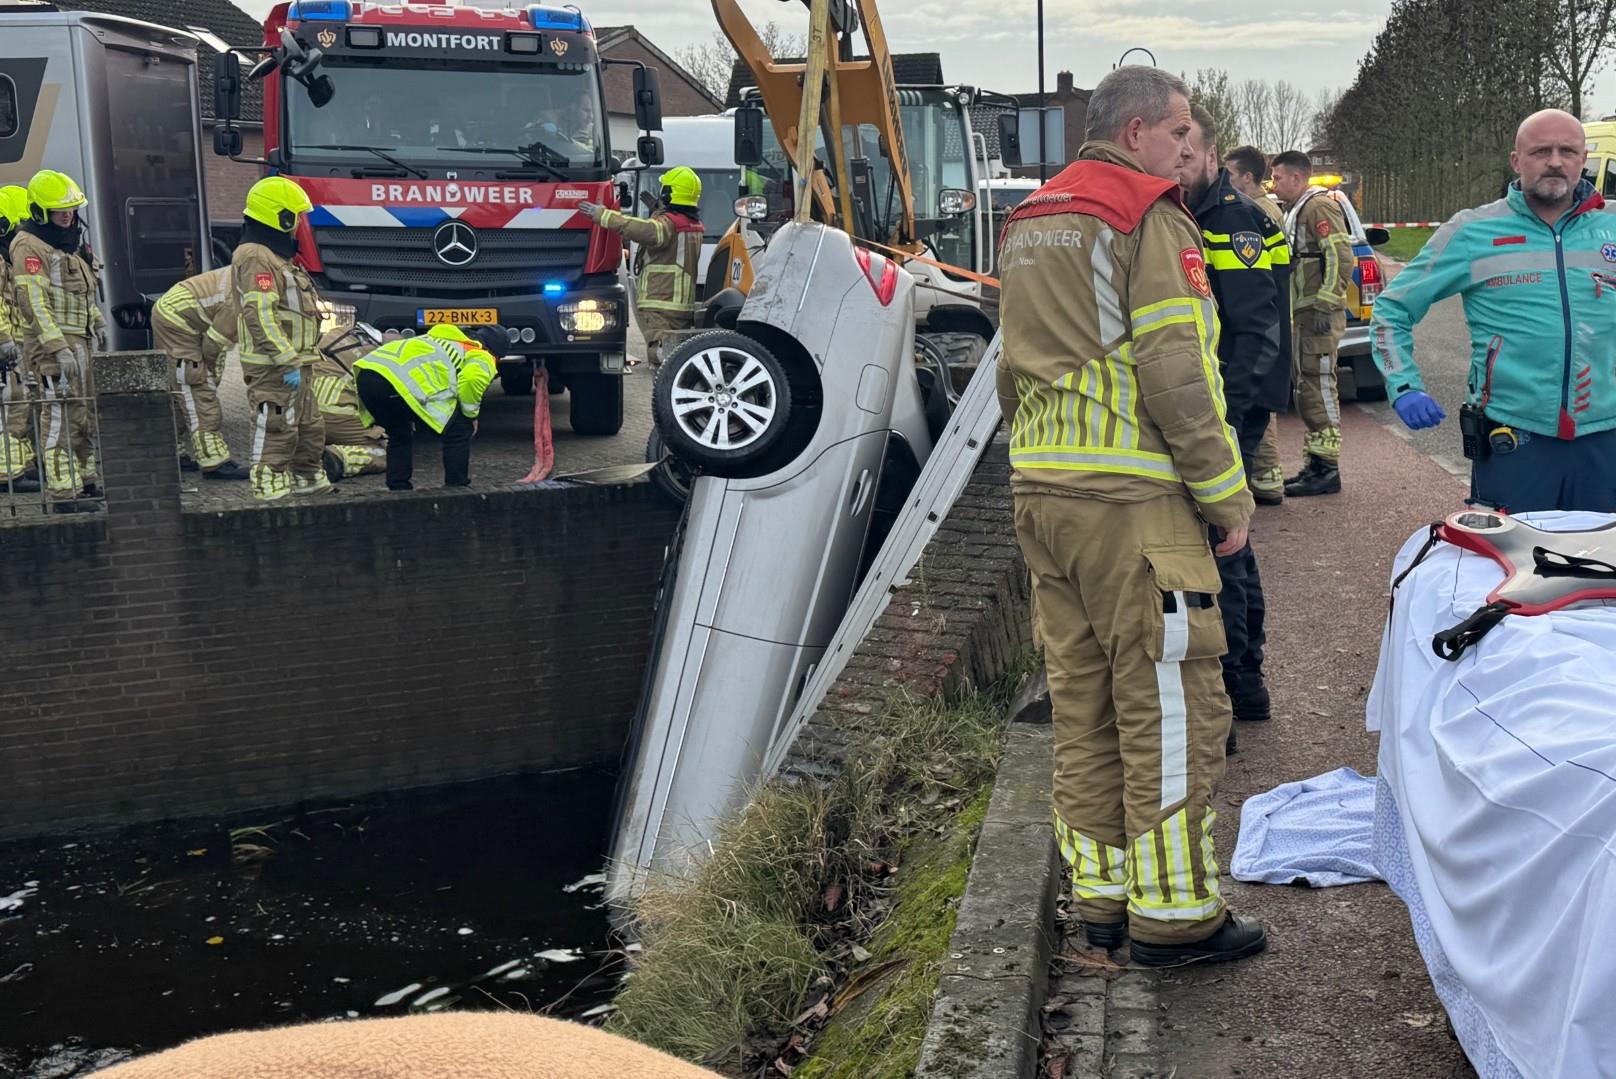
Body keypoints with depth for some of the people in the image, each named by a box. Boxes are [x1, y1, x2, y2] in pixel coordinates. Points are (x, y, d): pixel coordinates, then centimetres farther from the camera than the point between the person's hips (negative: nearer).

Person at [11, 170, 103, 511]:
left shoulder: (70, 242, 17)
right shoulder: (29, 246, -12)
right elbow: (34, 304, -19)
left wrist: (98, 325, 22)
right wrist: (58, 348, -24)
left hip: (79, 340, 10)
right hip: (52, 344, -10)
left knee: (85, 413, 16)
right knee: (60, 416, -12)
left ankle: (85, 479, 28)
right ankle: (64, 493, -12)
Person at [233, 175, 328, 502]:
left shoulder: (276, 256, 20)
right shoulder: (256, 258, -15)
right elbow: (260, 316, -23)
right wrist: (288, 362, -24)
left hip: (293, 365, 11)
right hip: (273, 368, -11)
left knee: (308, 429, 19)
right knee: (276, 434, -9)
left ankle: (309, 482, 30)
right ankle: (271, 494, -7)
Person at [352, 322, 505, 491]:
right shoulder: (482, 359, 17)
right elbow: (472, 378, -6)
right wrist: (471, 415, 9)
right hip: (402, 382, -8)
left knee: (399, 434, 32)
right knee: (459, 430, 10)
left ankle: (398, 489, 28)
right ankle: (457, 490, 14)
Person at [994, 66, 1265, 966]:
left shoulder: (1029, 224, 18)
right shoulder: (1153, 222, -9)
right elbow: (1178, 375, -15)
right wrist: (1229, 495, -9)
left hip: (1042, 490, 9)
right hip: (1132, 497, -9)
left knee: (1084, 699, 13)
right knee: (1172, 700, -1)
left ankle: (1102, 891, 21)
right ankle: (1174, 910, 5)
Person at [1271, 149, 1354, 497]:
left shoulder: (1319, 207, -10)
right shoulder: (1296, 210, 21)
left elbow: (1341, 258, -19)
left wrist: (1325, 305, -22)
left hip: (1318, 314, -10)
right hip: (1303, 314, 10)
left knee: (1318, 389, -9)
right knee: (1308, 391, 13)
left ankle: (1326, 469, -6)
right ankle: (1315, 465, 19)